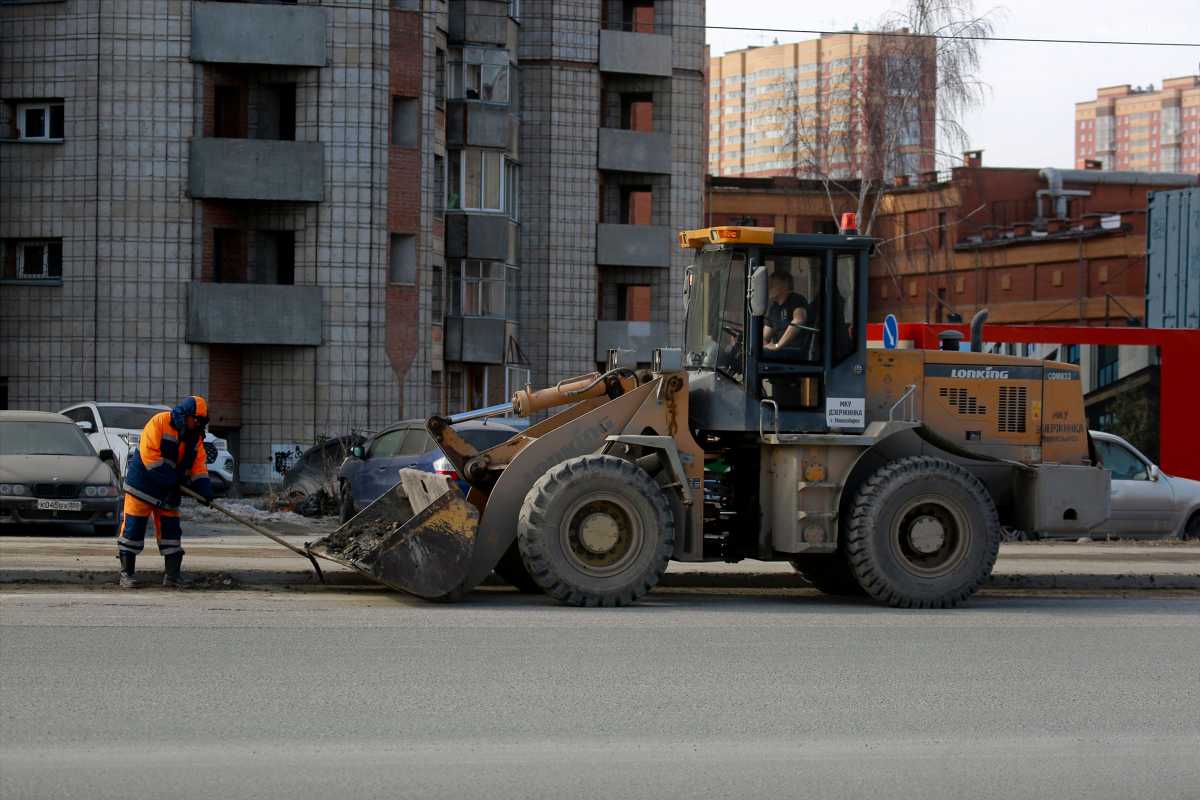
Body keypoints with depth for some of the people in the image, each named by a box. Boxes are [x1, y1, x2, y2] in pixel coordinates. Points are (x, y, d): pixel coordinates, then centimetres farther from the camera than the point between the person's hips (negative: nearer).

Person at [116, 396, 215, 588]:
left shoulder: (195, 437, 7)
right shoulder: (159, 422, -15)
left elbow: (199, 465, 7)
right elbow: (149, 454, -22)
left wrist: (205, 489, -10)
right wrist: (173, 479, -21)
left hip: (168, 492, 7)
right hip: (142, 484, -6)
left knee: (170, 529, 5)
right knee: (133, 527, -4)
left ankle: (172, 574, 12)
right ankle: (126, 573, 1)